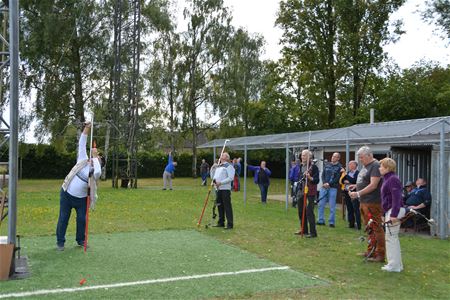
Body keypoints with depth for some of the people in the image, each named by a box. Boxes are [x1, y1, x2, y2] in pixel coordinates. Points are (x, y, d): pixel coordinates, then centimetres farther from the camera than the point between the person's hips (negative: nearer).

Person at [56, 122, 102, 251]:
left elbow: (97, 172, -30)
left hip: (81, 199, 0)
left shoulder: (96, 172, -4)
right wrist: (87, 129, -8)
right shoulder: (83, 160, 1)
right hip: (67, 195, 0)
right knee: (63, 219, 5)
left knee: (82, 219, 8)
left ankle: (80, 240, 27)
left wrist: (95, 156, -21)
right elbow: (82, 144, -1)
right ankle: (60, 242, 15)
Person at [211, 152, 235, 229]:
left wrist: (221, 182, -19)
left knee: (227, 206, -7)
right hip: (218, 189, 7)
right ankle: (221, 222, 21)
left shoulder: (229, 166, -3)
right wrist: (212, 168, 9)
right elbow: (212, 176, 24)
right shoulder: (218, 166, 21)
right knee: (220, 206, 12)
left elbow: (231, 178, -13)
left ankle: (230, 224, -4)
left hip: (225, 189, -7)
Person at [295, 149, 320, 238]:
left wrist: (310, 178, -32)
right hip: (301, 191, 8)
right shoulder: (301, 166, 10)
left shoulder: (313, 166, -12)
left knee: (309, 212, -8)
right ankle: (303, 230, 28)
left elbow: (317, 180, -14)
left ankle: (313, 232, -1)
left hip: (310, 192, -8)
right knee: (301, 211, 14)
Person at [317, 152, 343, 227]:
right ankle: (321, 220, 13)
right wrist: (324, 183, -7)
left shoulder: (339, 167, -2)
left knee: (332, 206, 0)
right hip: (324, 187, 4)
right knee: (321, 204, 4)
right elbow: (323, 175, 9)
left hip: (333, 188, -4)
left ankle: (331, 222, 7)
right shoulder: (326, 165, 12)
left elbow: (337, 178, -9)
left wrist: (329, 184, -15)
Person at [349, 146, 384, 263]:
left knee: (376, 228, -4)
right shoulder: (365, 166, 16)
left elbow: (373, 185, -20)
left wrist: (358, 193, -20)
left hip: (372, 202, -10)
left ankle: (380, 255, 1)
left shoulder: (376, 166, -13)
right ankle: (371, 251, 27)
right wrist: (356, 185, 9)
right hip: (364, 202, 10)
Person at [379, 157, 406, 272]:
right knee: (392, 237, 15)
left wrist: (394, 214, -25)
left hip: (394, 211, -11)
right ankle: (397, 264, 23)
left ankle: (394, 265, 0)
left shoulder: (393, 179, -15)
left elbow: (396, 198, -22)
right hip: (389, 212, 11)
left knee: (390, 237, -6)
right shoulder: (387, 179, 18)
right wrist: (384, 214, 25)